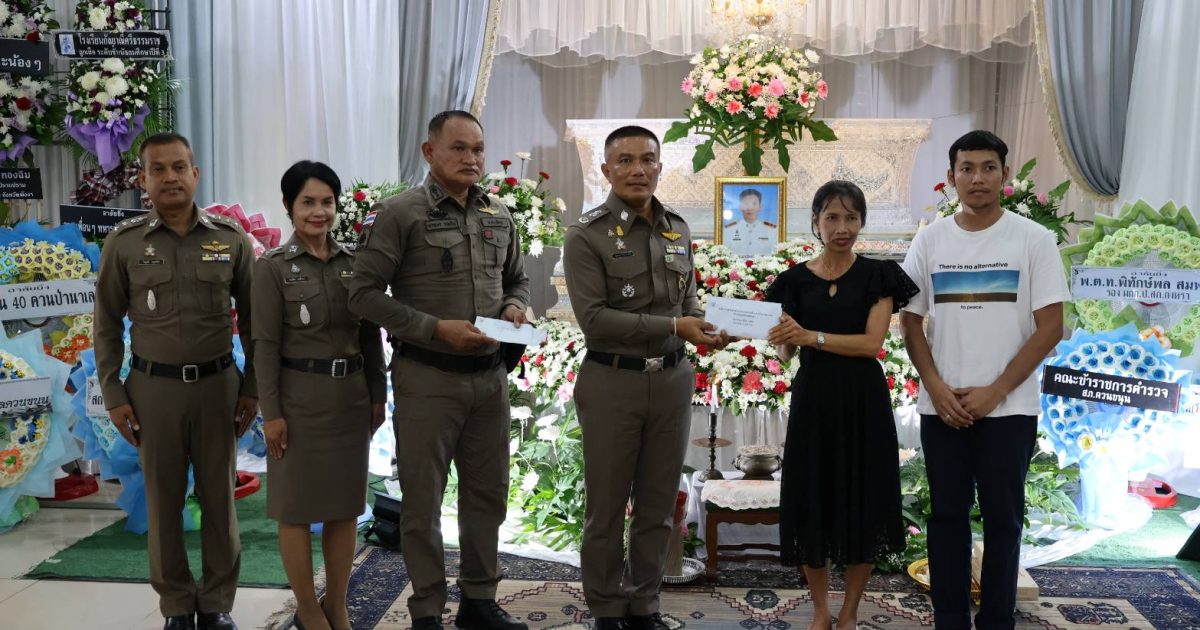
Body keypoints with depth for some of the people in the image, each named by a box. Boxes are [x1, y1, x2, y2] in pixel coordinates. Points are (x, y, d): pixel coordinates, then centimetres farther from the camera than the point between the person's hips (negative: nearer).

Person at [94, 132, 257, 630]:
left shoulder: (231, 238, -1)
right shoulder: (123, 242, -2)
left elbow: (251, 318, 4)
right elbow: (108, 324, 3)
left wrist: (252, 387, 1)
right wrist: (113, 395, -1)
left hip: (217, 383, 0)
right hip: (152, 387, 0)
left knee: (219, 495, 8)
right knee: (163, 500, 9)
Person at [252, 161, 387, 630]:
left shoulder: (354, 262, 6)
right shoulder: (273, 267, -5)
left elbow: (371, 335, 9)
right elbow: (266, 344, -7)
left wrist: (378, 394, 8)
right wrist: (271, 411, -11)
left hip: (351, 395, 4)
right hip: (299, 396, -4)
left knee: (346, 504, 11)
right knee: (297, 507, 5)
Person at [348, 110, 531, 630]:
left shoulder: (499, 216, 9)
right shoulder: (399, 213, -8)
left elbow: (518, 278, 21)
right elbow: (365, 293, -11)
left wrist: (515, 307, -2)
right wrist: (436, 329, -18)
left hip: (490, 376, 6)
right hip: (427, 378, -5)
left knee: (487, 494, 15)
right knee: (423, 500, 6)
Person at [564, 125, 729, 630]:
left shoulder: (678, 230, 8)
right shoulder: (587, 235, -9)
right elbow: (594, 318, -18)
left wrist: (707, 327, -8)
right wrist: (673, 327, -21)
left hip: (672, 380, 5)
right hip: (612, 383, -5)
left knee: (658, 504, 15)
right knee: (607, 507, 8)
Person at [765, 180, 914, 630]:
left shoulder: (878, 276, 0)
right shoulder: (795, 280, 5)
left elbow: (872, 342, -11)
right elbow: (785, 352, 1)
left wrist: (811, 336, -21)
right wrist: (783, 338, -22)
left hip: (864, 399, -1)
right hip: (812, 398, 1)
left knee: (863, 503, 5)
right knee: (811, 503, 5)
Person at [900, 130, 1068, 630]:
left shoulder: (1033, 239, -2)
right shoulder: (930, 240, 4)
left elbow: (1050, 327, -5)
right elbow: (911, 322, 6)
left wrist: (994, 391, -10)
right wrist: (936, 388, -6)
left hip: (1008, 407, -2)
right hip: (941, 407, 2)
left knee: (1002, 517, 7)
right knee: (947, 515, 9)